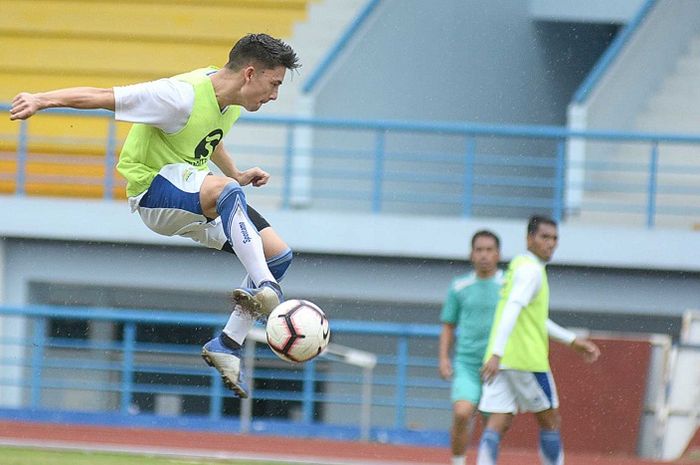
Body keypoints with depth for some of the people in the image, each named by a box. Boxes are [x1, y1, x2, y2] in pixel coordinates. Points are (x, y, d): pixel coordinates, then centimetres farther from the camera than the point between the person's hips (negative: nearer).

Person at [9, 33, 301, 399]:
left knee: (279, 255, 0)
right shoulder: (183, 95, -24)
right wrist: (41, 99, -28)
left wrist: (238, 176, 17)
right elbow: (103, 97, -24)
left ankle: (227, 345, 6)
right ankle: (265, 289, -46)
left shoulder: (232, 101, 3)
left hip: (196, 196, 9)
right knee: (226, 190, -40)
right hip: (155, 189, -9)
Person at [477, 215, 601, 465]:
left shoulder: (519, 266, 21)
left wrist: (573, 341, 32)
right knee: (550, 421, 6)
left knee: (498, 423, -1)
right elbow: (512, 310, -24)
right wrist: (497, 353, -32)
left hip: (500, 360, 8)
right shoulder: (531, 270, -10)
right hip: (527, 359, -8)